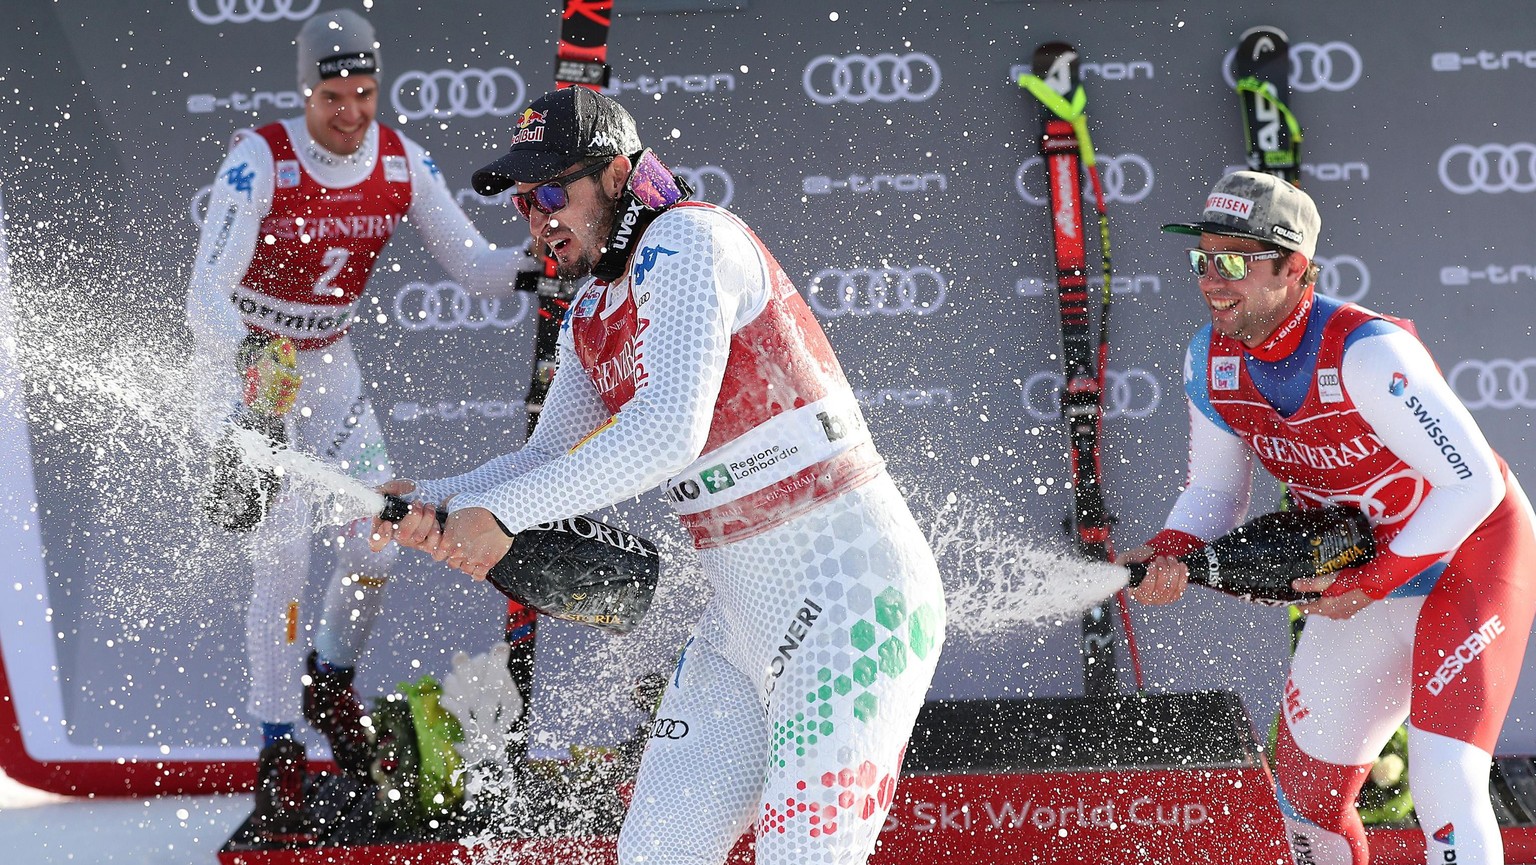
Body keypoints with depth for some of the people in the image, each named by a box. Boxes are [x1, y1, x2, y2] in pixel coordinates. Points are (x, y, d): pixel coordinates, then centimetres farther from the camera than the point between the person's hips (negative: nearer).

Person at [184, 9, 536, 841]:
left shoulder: (400, 162, -11)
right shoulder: (261, 162, -27)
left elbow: (472, 263, -9)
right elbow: (207, 294, -34)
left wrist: (541, 261, -29)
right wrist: (254, 350, -54)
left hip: (327, 364, 5)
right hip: (239, 361, -5)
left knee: (379, 540, -1)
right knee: (284, 554, -15)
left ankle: (329, 681, 29)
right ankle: (278, 755, -5)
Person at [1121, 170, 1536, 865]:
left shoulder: (1365, 352, -31)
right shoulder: (1210, 360, -9)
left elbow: (1473, 483, -27)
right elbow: (1215, 491, 3)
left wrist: (1371, 584, -23)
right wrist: (1170, 551, -19)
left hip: (1474, 553, -7)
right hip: (1366, 570, 7)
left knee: (1445, 785, -21)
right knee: (1306, 781, 10)